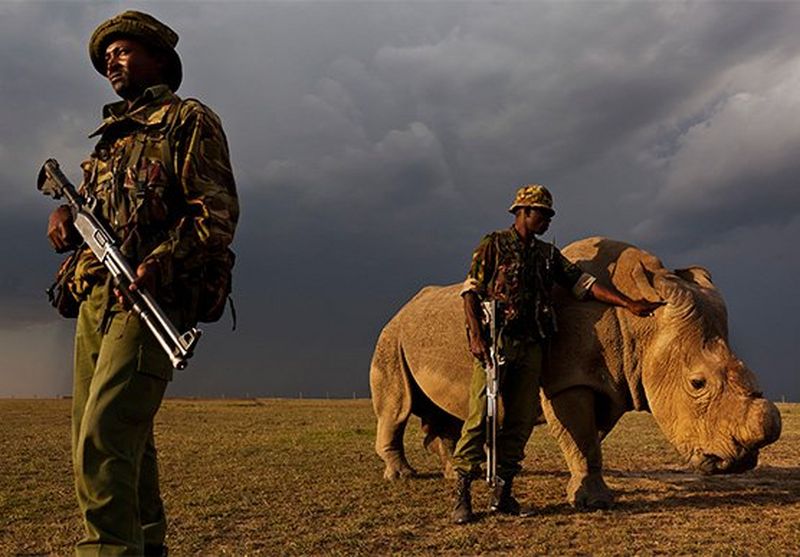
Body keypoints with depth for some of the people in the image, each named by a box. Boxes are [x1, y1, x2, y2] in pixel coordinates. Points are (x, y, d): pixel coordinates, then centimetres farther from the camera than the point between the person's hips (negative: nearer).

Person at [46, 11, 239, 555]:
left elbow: (219, 211, -11)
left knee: (103, 442, -17)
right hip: (95, 299, 8)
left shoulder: (187, 120, 1)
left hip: (152, 299, -8)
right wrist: (64, 214, 4)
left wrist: (159, 263, -24)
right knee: (124, 441, 13)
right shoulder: (112, 135, 25)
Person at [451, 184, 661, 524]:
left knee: (521, 420, 4)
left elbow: (583, 283, 15)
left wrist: (628, 304, 8)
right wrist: (476, 336, -14)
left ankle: (502, 494, 12)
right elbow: (471, 291, -2)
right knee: (480, 415, -9)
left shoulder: (548, 254, 19)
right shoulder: (494, 245, 4)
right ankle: (461, 497, -5)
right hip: (495, 341, -5)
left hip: (531, 345, 6)